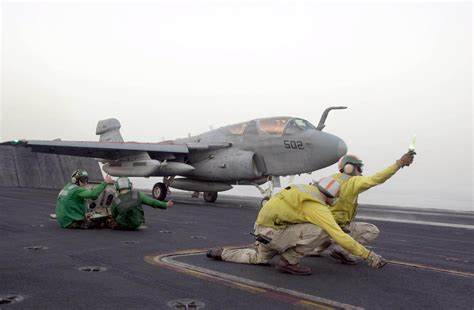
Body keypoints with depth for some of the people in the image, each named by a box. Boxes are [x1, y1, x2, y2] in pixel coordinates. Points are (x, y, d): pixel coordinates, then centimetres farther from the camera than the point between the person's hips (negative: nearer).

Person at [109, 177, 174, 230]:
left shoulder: (115, 202, -18)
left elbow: (114, 216, 0)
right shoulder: (137, 194, -17)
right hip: (136, 224, 1)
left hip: (122, 226, -1)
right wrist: (165, 205, -2)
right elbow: (152, 202, -14)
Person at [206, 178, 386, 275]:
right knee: (321, 230, -17)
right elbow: (339, 235, -21)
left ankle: (222, 253, 28)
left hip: (263, 229, 9)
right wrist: (368, 255, -14)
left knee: (260, 259, 36)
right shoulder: (317, 207, -19)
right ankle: (288, 262, -4)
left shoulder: (306, 190, 6)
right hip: (271, 234, -9)